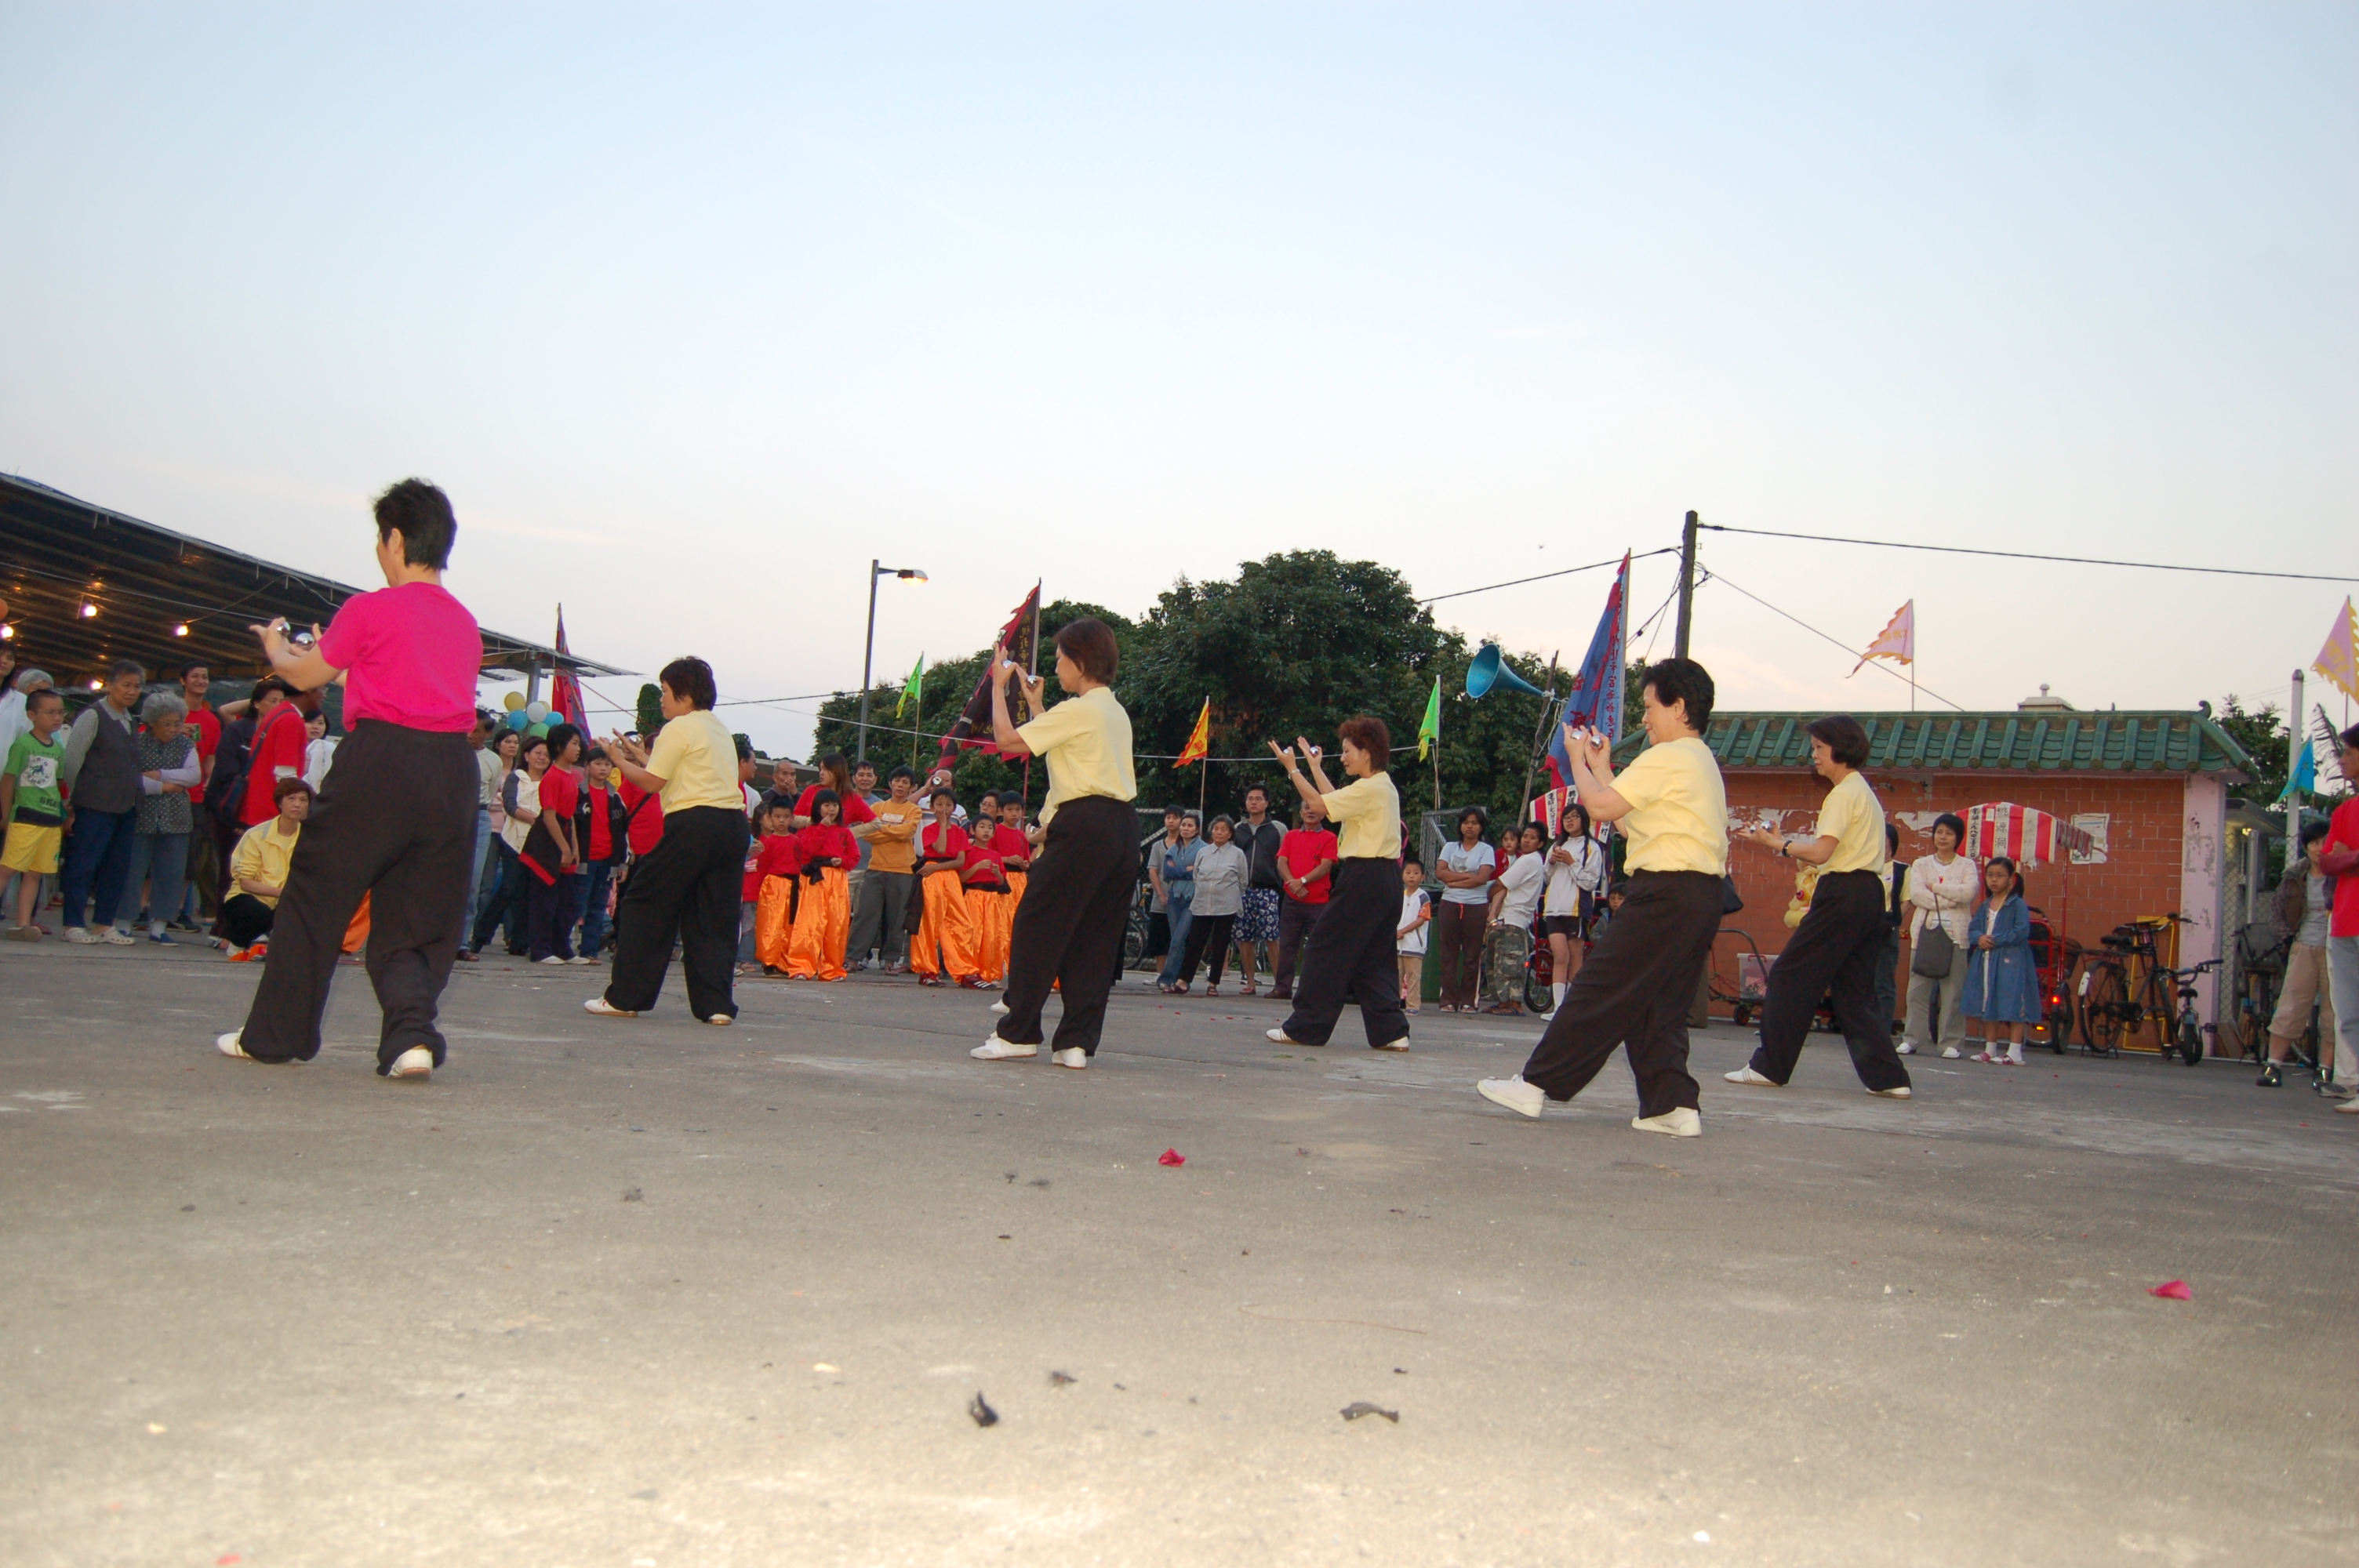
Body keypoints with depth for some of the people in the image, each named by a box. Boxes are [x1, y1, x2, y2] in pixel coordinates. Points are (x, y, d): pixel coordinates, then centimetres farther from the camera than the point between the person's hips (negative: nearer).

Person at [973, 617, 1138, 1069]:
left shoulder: (1079, 710, -8)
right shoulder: (1116, 712, 19)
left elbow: (1008, 740, -9)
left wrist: (999, 685, 3)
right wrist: (1036, 702, 33)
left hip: (1083, 825, -9)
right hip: (1122, 829, 9)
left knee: (1037, 926, -1)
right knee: (1096, 938, 6)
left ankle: (1017, 1033, 2)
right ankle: (1076, 1041, 4)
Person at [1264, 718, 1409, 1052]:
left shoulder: (1369, 788, -14)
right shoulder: (1384, 787, 17)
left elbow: (1319, 804, -15)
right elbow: (1334, 801, 22)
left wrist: (1293, 768, -4)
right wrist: (1314, 766, 29)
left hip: (1362, 878, -10)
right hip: (1385, 879, 10)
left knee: (1324, 950, -2)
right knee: (1375, 958, 11)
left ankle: (1305, 1027, 2)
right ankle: (1390, 1030, 7)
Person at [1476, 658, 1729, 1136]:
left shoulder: (1667, 758, -10)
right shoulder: (1703, 762, 21)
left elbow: (1600, 807, -13)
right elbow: (1629, 824, 20)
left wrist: (1578, 759, 2)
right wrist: (1602, 768, 21)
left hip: (1666, 893, -10)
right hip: (1702, 896, 10)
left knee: (1600, 991, -6)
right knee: (1659, 1006, 11)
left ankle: (1535, 1085, -2)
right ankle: (1673, 1104, 4)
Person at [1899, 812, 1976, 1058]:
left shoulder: (1967, 866, 10)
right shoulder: (1920, 864, 13)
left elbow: (1969, 892, -10)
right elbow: (1916, 894, -4)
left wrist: (1934, 887, -6)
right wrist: (1949, 900, -11)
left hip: (1955, 933, -1)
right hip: (1925, 930, 1)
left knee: (1953, 989, -4)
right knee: (1918, 988, -3)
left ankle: (1951, 1042, -1)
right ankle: (1911, 1039, -2)